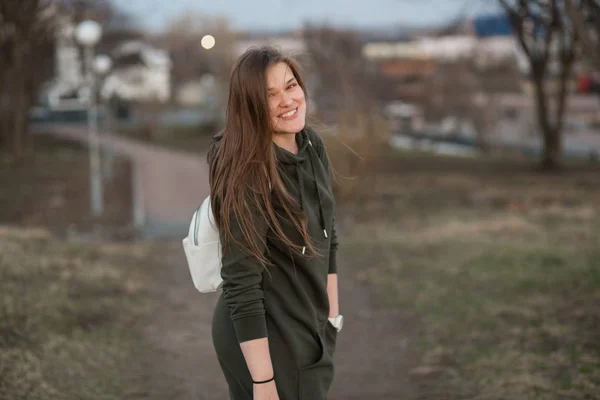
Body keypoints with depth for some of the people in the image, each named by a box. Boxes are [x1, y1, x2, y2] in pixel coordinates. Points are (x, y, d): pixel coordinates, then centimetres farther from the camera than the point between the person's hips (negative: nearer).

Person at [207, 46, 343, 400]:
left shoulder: (313, 145, -1)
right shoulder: (246, 173, -23)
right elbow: (241, 284, -24)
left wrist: (331, 315, 14)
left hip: (309, 327, 7)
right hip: (264, 336, -7)